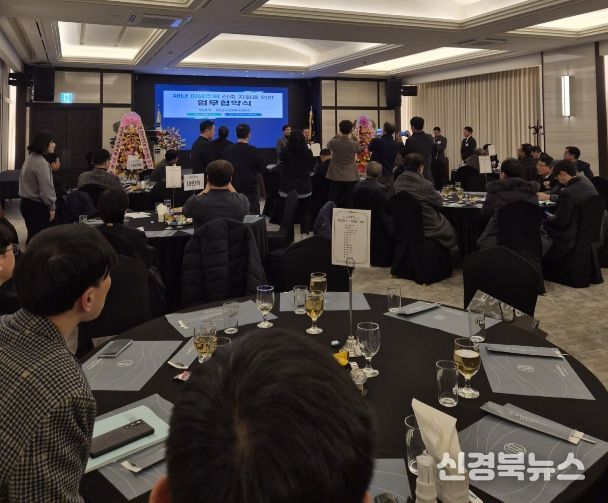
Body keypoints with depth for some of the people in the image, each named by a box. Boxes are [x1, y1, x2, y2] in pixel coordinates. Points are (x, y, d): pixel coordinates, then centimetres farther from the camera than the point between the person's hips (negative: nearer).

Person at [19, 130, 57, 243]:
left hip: (27, 202, 10)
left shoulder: (30, 158, 12)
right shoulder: (41, 163, -19)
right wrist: (51, 207, -9)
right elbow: (45, 188, -20)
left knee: (33, 236, 17)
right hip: (37, 206, -10)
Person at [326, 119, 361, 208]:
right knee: (348, 203, 4)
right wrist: (352, 137, 17)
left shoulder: (333, 142, -11)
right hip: (350, 177, 0)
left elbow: (328, 145, 13)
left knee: (333, 202, 8)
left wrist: (338, 135, 18)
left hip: (335, 177, 0)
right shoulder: (355, 144, -11)